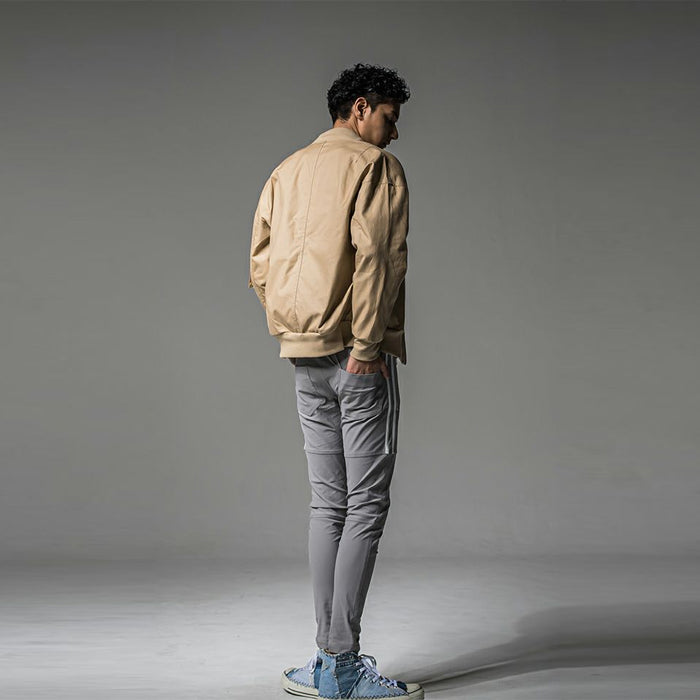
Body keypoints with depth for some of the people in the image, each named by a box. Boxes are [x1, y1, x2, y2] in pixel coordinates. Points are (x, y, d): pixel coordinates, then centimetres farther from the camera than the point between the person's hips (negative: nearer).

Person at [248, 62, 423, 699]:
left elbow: (261, 266, 14)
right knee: (366, 504, -5)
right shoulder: (375, 165, -3)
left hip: (303, 358, 7)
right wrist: (367, 345, -16)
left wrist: (293, 333, 12)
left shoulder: (286, 171, 19)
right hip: (357, 355, -7)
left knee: (329, 503, 10)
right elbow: (375, 255, -17)